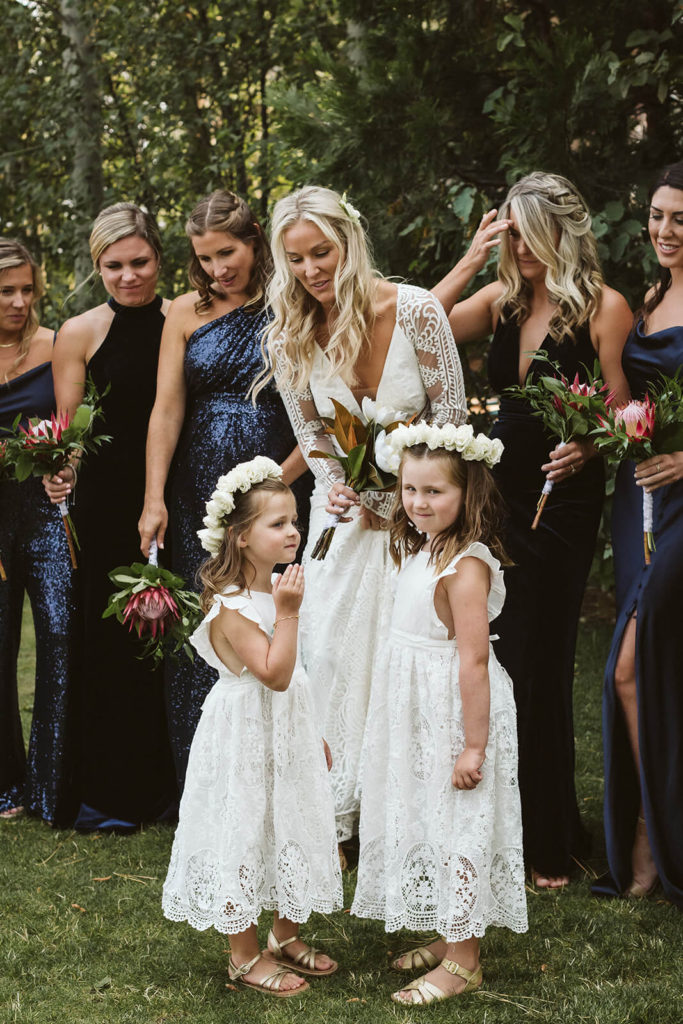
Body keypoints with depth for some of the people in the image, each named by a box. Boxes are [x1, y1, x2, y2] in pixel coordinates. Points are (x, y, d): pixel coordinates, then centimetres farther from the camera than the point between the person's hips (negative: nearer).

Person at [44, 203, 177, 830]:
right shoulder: (80, 334, 2)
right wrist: (60, 471, -17)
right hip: (107, 505, -1)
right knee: (109, 642, 3)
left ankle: (173, 786, 18)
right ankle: (111, 795, 16)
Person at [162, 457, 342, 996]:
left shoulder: (277, 589, 5)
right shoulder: (231, 607, -23)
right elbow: (274, 673, -29)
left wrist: (313, 734, 20)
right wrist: (288, 613, -30)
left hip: (288, 733, 9)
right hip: (247, 737, -9)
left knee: (291, 830, 17)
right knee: (244, 836, 2)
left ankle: (286, 935, 33)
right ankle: (245, 954, 15)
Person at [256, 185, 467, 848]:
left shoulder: (415, 311, -15)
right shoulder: (289, 340, -6)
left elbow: (451, 414, -7)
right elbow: (310, 436, 6)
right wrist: (341, 489, -11)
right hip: (346, 515, 3)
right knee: (329, 651, -2)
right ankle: (336, 814, 8)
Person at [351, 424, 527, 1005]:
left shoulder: (465, 567, -23)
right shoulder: (420, 551, 7)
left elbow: (474, 660, -25)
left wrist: (474, 746, -25)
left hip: (456, 713, -10)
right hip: (419, 714, 10)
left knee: (457, 828, -2)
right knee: (428, 822, 17)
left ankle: (463, 963, 9)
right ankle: (449, 937, 32)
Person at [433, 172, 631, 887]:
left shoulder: (603, 307, -7)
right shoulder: (501, 300, 8)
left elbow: (620, 415, -5)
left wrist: (585, 447, -24)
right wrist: (468, 263, -6)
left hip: (562, 501, -5)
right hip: (499, 494, 5)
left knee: (536, 665, 0)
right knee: (487, 658, 6)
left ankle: (549, 844, 14)